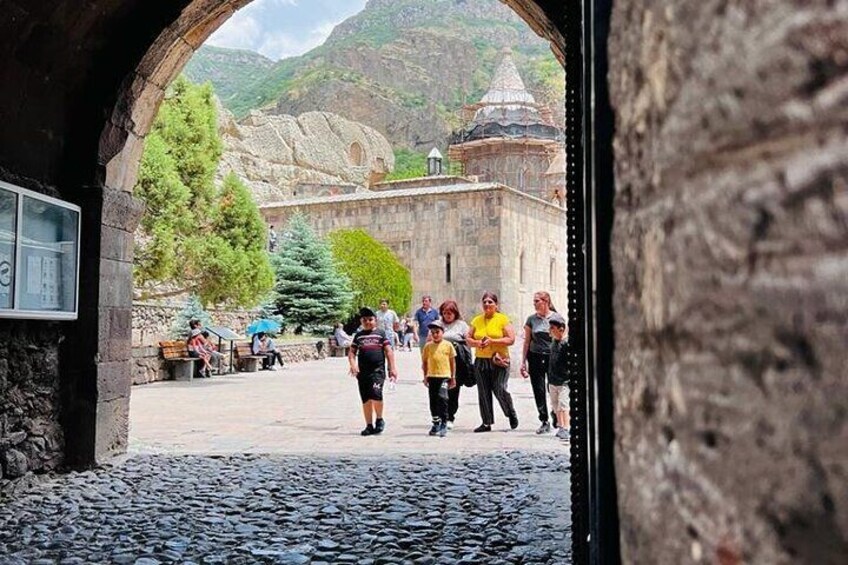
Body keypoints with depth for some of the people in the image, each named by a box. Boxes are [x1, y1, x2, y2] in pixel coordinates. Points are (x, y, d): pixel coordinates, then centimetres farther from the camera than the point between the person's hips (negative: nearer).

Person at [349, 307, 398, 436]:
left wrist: (392, 368, -3)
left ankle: (379, 420, 0)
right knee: (366, 400, 6)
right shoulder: (358, 335, 14)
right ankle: (369, 426, 16)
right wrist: (353, 364, -7)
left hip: (378, 370, -4)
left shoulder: (380, 334, 5)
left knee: (376, 394, -21)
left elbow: (389, 351, 3)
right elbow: (352, 352, 11)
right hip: (362, 371, 4)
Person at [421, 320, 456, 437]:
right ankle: (436, 423, 26)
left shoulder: (448, 345, 1)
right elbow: (424, 362, 12)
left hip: (444, 376, -3)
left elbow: (452, 361, 6)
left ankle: (444, 424, -9)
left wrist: (453, 377, 6)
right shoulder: (428, 346, 6)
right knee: (433, 401, 10)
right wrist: (425, 377, 10)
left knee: (442, 398, -18)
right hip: (432, 376, 3)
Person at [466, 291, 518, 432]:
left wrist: (492, 341, -17)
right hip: (481, 361, 4)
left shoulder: (503, 319, -1)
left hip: (499, 361, -4)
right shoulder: (477, 320, 11)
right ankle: (486, 423, 14)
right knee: (483, 393, 5)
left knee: (499, 389, -9)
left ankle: (512, 414, 18)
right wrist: (477, 343, -8)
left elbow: (511, 339, -7)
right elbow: (468, 338, 13)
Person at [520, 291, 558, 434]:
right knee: (539, 391, 3)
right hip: (536, 358, 2)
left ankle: (555, 413, 24)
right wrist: (523, 362, 5)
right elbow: (527, 342, 9)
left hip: (553, 357, -2)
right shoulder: (531, 319, 6)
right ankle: (544, 421, 13)